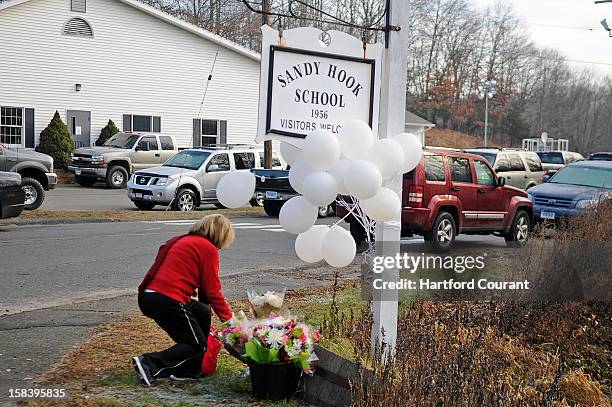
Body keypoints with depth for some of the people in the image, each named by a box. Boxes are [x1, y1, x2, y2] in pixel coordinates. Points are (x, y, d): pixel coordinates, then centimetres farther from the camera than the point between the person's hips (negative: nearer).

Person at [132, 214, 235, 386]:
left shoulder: (182, 240, 26)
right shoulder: (209, 249, 0)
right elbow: (213, 291, -1)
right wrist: (229, 318, 10)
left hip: (147, 296, 9)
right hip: (167, 300, -9)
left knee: (202, 312, 24)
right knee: (197, 345, 4)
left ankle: (189, 371, 21)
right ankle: (149, 364, -11)